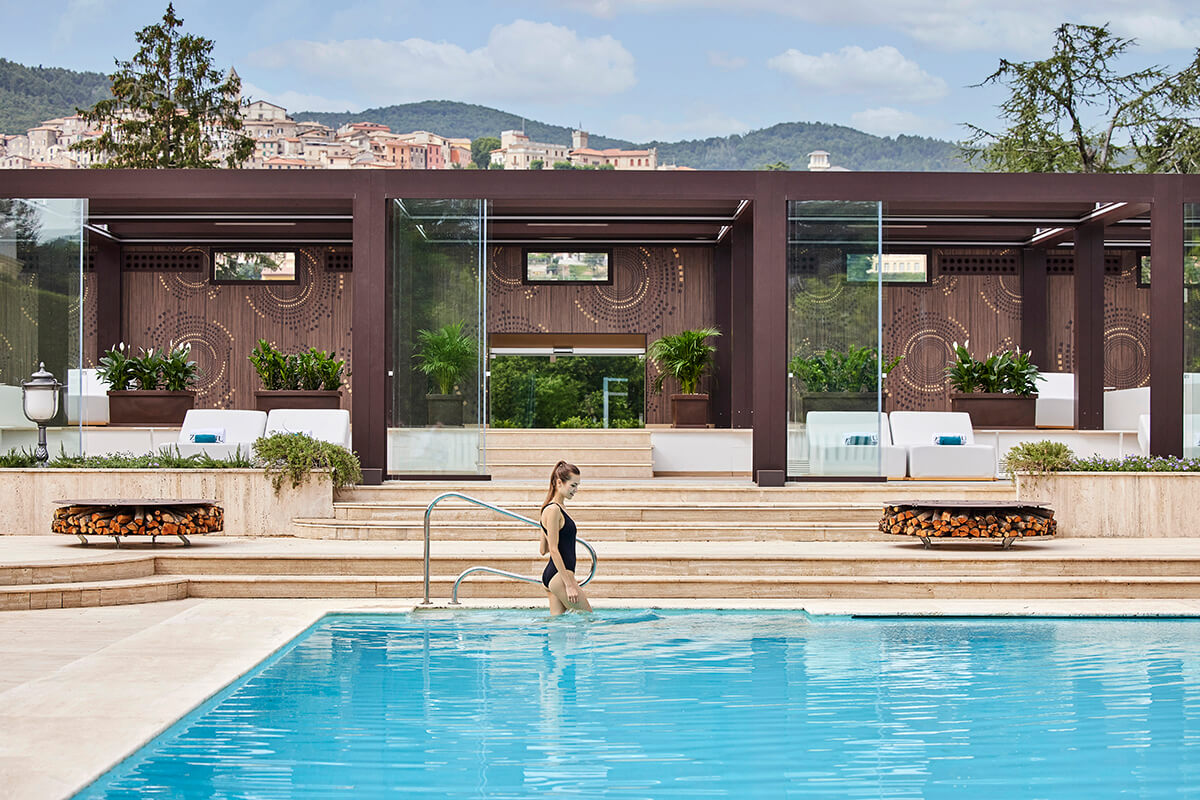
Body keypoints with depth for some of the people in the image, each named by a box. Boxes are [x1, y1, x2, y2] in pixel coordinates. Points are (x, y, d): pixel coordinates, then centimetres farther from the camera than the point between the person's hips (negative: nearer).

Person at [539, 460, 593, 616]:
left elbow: (543, 550, 18)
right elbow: (553, 550, -18)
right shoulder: (553, 510, -14)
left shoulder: (559, 508, 16)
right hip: (559, 575, -10)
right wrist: (569, 584, -19)